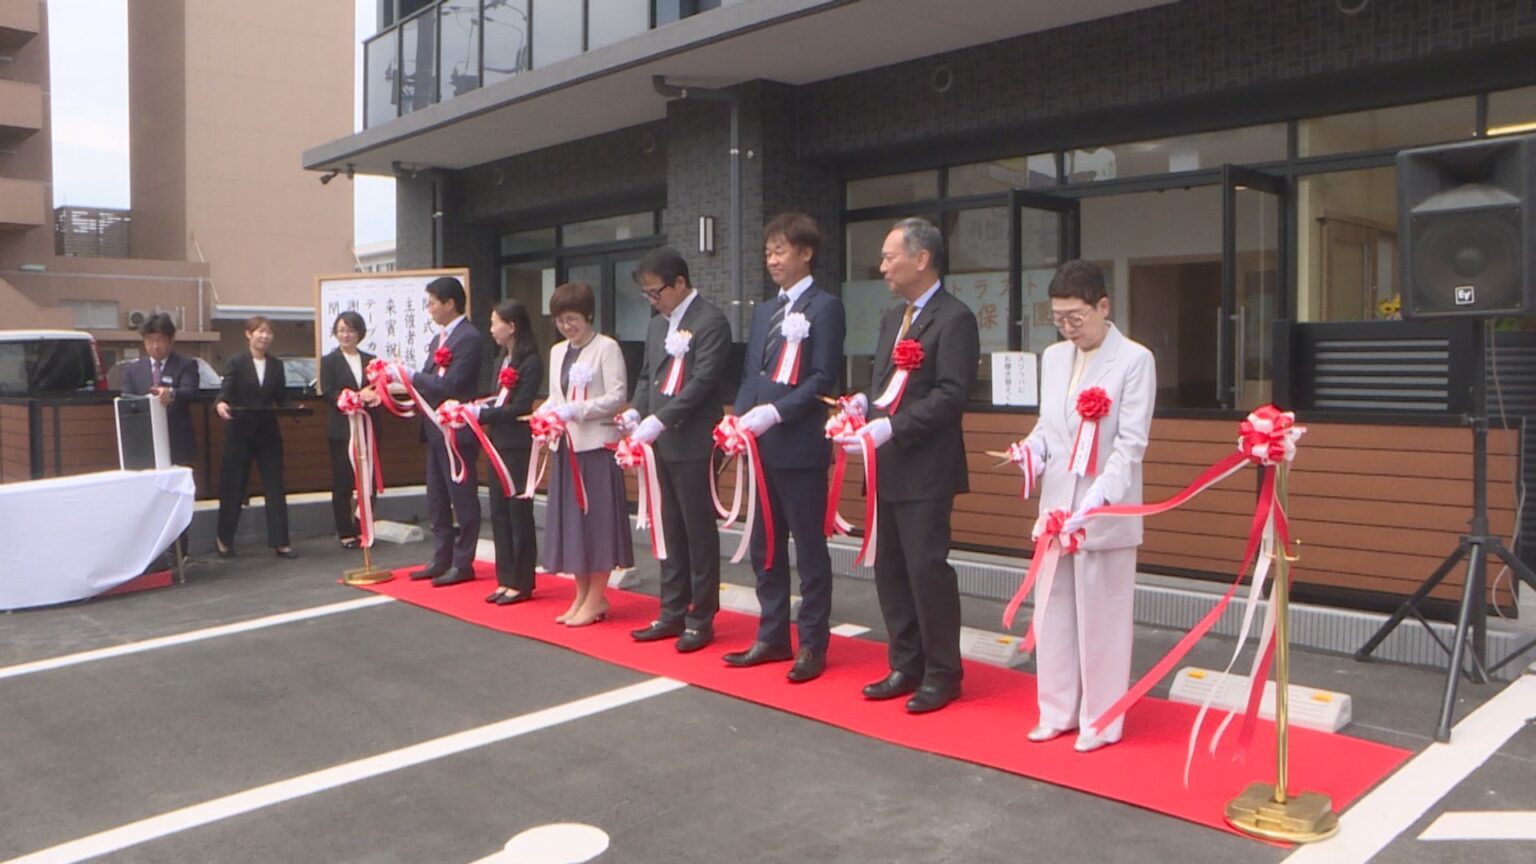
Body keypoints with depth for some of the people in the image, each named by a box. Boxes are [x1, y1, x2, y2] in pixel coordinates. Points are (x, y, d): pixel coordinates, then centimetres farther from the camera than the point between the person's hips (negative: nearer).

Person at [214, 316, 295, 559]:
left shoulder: (276, 365, 9)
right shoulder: (236, 362, -2)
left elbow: (282, 399, 9)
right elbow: (225, 391, -12)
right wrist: (221, 404, -34)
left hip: (269, 432, 3)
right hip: (240, 432, -3)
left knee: (275, 487, 1)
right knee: (233, 486, 6)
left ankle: (280, 542, 5)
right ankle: (224, 539, 24)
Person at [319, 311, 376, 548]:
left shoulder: (370, 360, 12)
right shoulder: (329, 361, 2)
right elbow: (328, 393, -8)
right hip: (342, 429, -3)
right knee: (342, 484, 2)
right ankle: (345, 532, 10)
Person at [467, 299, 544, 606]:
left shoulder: (530, 362, -13)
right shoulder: (503, 360, 13)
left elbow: (519, 408, -17)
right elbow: (499, 400, 15)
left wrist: (482, 414, -16)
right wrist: (481, 405, -4)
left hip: (518, 446, -8)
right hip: (498, 444, 8)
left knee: (519, 512, 0)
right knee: (499, 512, 11)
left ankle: (522, 583, 10)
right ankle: (505, 579, 20)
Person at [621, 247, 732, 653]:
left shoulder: (710, 322, -11)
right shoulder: (658, 324, 16)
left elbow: (702, 382, -19)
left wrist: (659, 420, -22)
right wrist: (636, 411, 1)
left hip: (693, 444, -8)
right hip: (662, 443, 8)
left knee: (699, 532, 1)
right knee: (672, 532, 14)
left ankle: (702, 618, 11)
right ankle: (673, 613, 23)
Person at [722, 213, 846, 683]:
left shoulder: (824, 307, -5)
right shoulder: (763, 310, 18)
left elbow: (823, 378, -13)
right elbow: (749, 374, 17)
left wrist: (775, 412, -20)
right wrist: (741, 418, 1)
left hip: (799, 446, -7)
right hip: (761, 446, 7)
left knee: (809, 548, 2)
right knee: (765, 547, 12)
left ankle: (813, 644, 12)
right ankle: (772, 636, 24)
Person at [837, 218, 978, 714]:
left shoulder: (954, 319, -11)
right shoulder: (892, 319, 17)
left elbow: (951, 394, -19)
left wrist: (890, 427, -23)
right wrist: (864, 402, -1)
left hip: (926, 471, -9)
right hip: (889, 468, 9)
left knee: (927, 570, -2)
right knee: (889, 571, 13)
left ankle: (943, 674, 13)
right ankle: (906, 667, 26)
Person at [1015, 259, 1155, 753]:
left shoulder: (1134, 360, -8)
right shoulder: (1054, 357, 11)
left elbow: (1131, 442, -12)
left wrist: (1096, 500, -22)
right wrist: (1033, 448, -6)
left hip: (1106, 510, -6)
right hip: (1056, 504, 6)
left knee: (1102, 615, 3)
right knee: (1054, 610, 11)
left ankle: (1102, 720, 17)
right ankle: (1059, 711, 25)